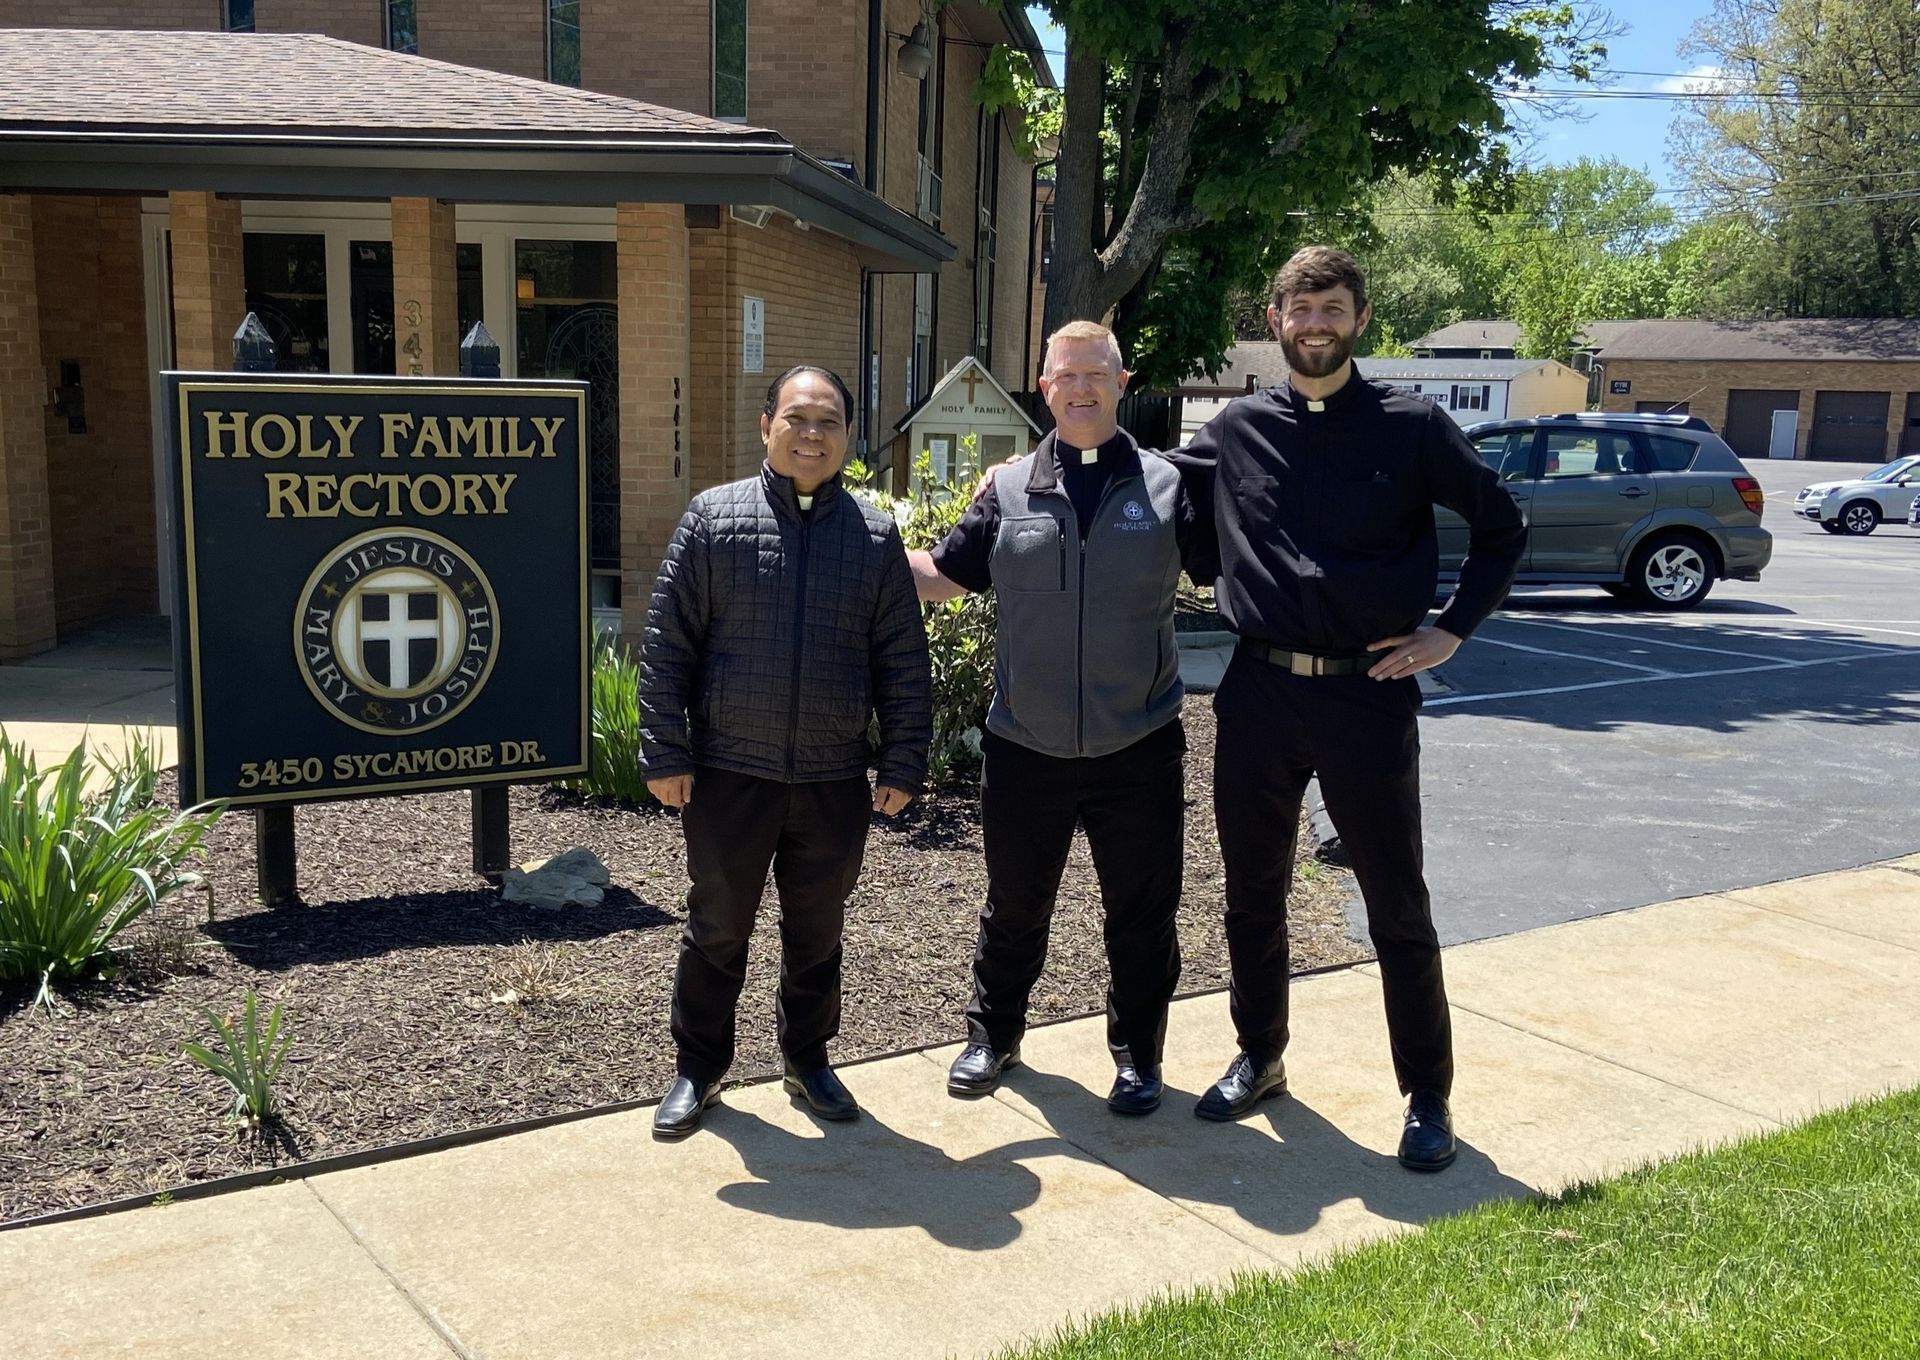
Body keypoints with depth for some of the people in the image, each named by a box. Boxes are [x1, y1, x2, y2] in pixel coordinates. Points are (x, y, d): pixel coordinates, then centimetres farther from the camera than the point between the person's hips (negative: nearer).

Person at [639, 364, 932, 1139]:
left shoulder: (875, 537, 3)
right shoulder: (714, 518, -2)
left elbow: (904, 661, 5)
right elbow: (667, 645, -3)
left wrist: (903, 764, 1)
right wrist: (666, 753, -7)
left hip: (834, 781, 2)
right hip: (728, 775, -1)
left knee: (817, 934, 15)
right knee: (716, 931, 11)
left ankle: (807, 1059, 34)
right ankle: (699, 1068, 28)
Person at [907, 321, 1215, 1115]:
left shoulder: (1168, 486, 0)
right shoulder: (1008, 490, 3)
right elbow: (946, 575, 11)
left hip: (1137, 751, -1)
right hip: (1025, 749, 1)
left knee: (1141, 913, 11)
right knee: (1014, 906, 16)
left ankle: (1137, 1054, 30)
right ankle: (993, 1035, 36)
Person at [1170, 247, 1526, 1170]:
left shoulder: (1411, 428, -2)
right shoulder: (1238, 429, 6)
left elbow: (1503, 527, 6)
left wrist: (1452, 629, -2)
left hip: (1368, 696, -3)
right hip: (1257, 690, 3)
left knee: (1398, 909, 5)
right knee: (1252, 895, 14)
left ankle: (1427, 1096, 20)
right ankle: (1259, 1059, 33)